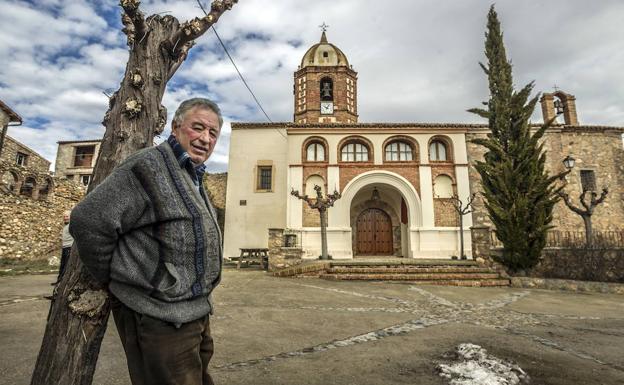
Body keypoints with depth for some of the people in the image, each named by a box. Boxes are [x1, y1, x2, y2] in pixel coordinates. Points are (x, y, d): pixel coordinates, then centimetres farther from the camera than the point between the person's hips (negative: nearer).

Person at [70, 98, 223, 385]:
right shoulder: (149, 166, -16)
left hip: (196, 313, 9)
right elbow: (88, 222, -19)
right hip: (158, 317, -9)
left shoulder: (192, 179, 14)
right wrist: (115, 280, -7)